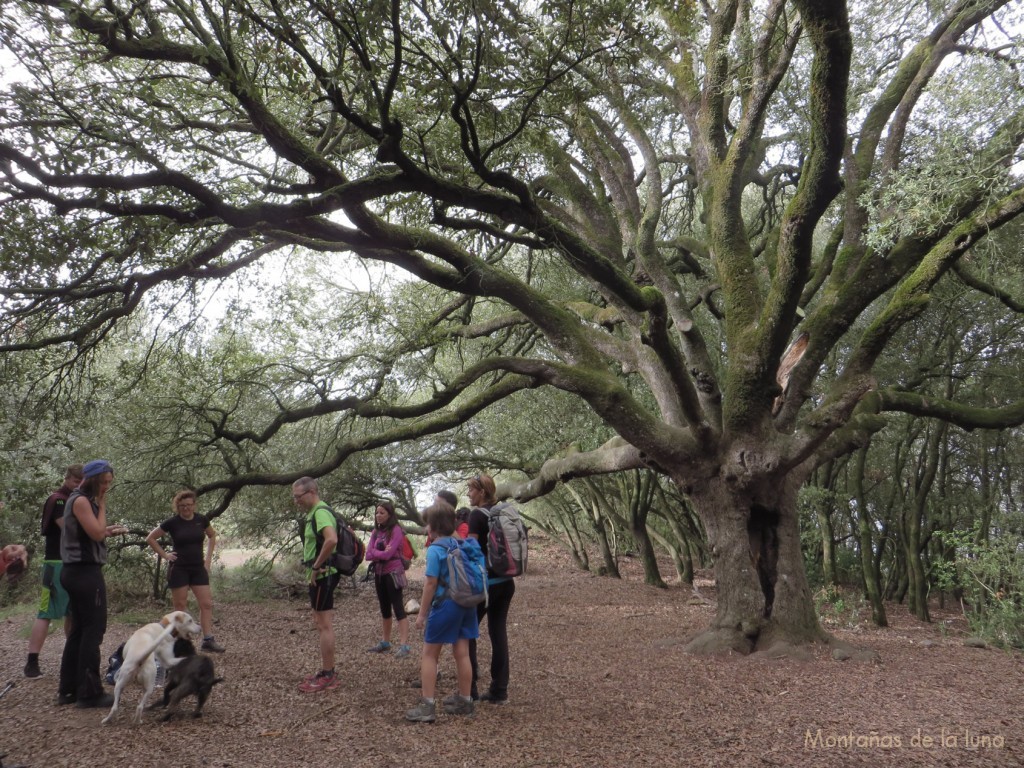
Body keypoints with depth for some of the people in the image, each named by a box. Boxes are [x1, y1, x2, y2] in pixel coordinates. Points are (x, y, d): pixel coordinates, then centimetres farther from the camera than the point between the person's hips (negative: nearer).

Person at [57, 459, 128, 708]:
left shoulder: (85, 500, 17)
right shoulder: (81, 501, -14)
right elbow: (96, 533, -20)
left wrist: (111, 531, 6)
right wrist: (102, 504, -12)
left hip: (79, 571, 10)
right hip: (85, 572, -10)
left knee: (79, 630, 13)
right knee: (93, 629, -6)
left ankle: (68, 689, 19)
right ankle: (89, 692, -3)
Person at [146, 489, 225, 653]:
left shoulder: (201, 520, 0)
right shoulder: (172, 522, -8)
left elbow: (212, 536, 18)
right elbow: (150, 538, 1)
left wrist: (208, 557, 9)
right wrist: (164, 555, -5)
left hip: (198, 568, 3)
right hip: (178, 569, -3)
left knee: (207, 604, -2)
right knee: (180, 606, 2)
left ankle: (208, 640, 2)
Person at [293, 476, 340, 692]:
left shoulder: (320, 512, -17)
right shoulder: (314, 513, 15)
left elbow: (331, 539, -34)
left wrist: (316, 566, -24)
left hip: (322, 575, -11)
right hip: (320, 576, 11)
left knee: (324, 625, -4)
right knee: (321, 624, 16)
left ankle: (328, 676, 2)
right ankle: (325, 672, 25)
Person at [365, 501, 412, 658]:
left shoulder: (396, 530, -12)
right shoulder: (376, 532, 8)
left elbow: (388, 554, -20)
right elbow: (368, 555, 0)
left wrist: (375, 552, -4)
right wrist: (381, 552, -15)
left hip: (393, 573, -7)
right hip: (379, 573, 8)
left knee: (398, 608, -9)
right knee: (384, 608, 16)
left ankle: (404, 645, -10)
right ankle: (385, 642, 26)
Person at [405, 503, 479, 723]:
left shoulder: (435, 550, -15)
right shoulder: (464, 545, 5)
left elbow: (431, 583, -15)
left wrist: (422, 613, -7)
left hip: (445, 605, -6)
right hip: (466, 604, 7)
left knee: (429, 654, 6)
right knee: (462, 653, 15)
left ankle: (427, 705, 5)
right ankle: (464, 700, 24)